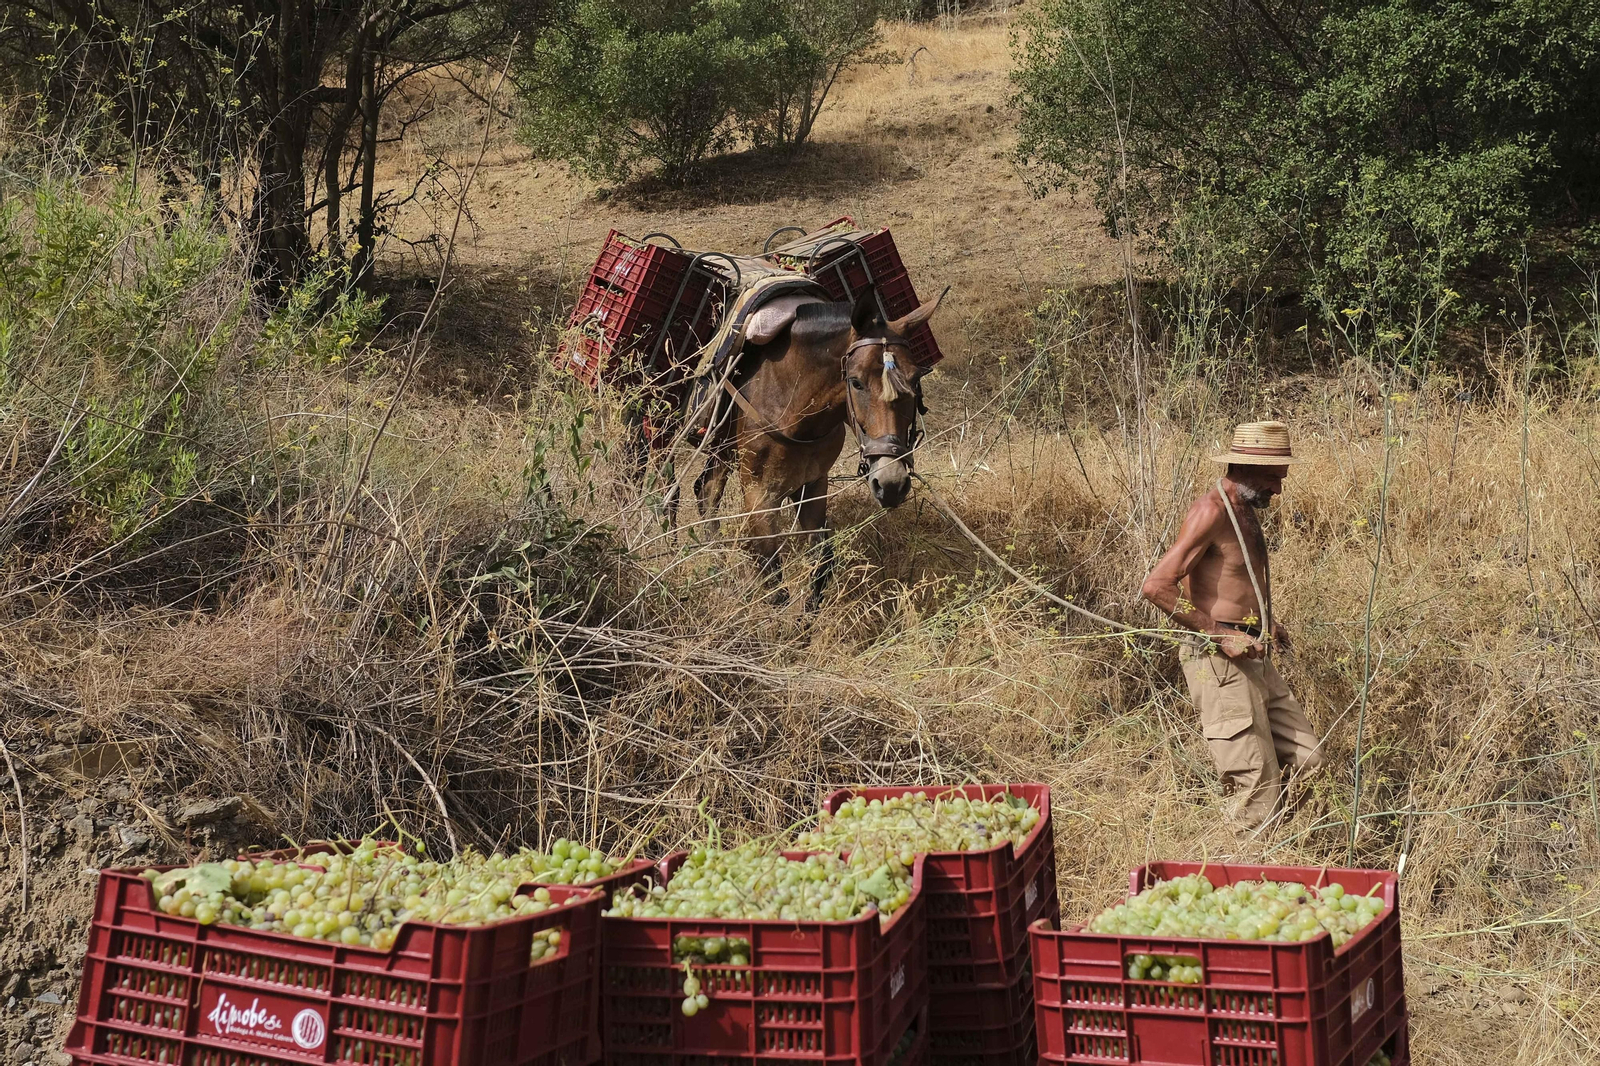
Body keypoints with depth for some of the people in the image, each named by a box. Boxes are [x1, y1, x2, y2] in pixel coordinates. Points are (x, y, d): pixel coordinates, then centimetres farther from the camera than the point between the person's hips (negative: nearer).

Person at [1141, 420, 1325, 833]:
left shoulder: (1245, 511, 15)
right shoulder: (1211, 511, -15)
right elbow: (1157, 585, -24)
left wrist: (1266, 621, 16)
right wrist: (1220, 635, -21)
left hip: (1254, 659, 9)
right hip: (1219, 663, -9)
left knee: (1306, 761, 9)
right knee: (1259, 789, -7)